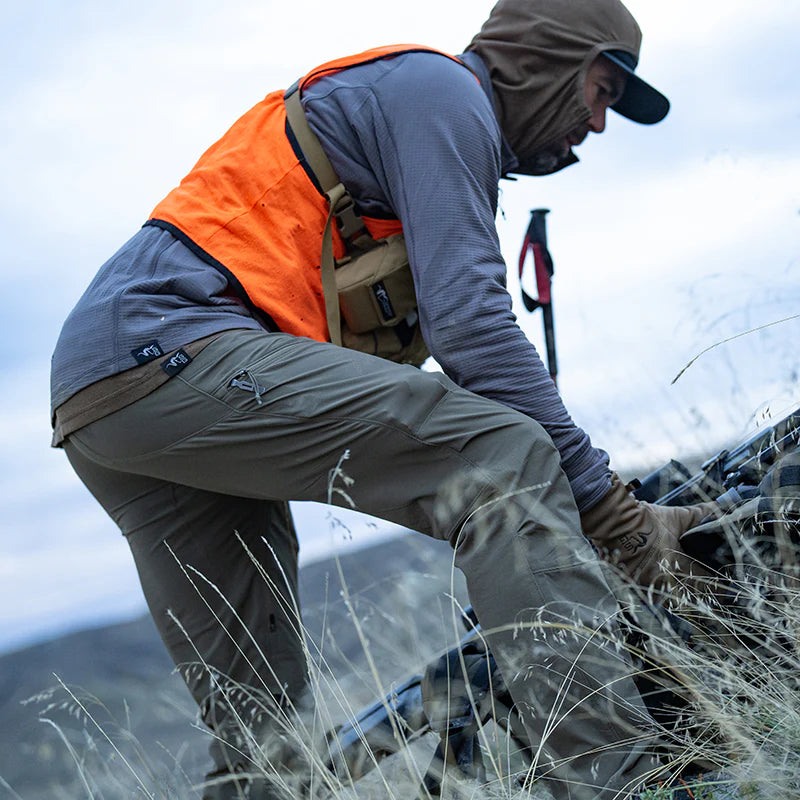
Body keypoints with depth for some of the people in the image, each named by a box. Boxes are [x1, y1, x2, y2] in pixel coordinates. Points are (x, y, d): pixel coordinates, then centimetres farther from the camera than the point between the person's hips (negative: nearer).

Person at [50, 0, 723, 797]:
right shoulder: (440, 86, 0)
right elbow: (468, 323, -13)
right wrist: (613, 511, -11)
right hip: (168, 345, -10)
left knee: (255, 726, 13)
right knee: (504, 457, -20)